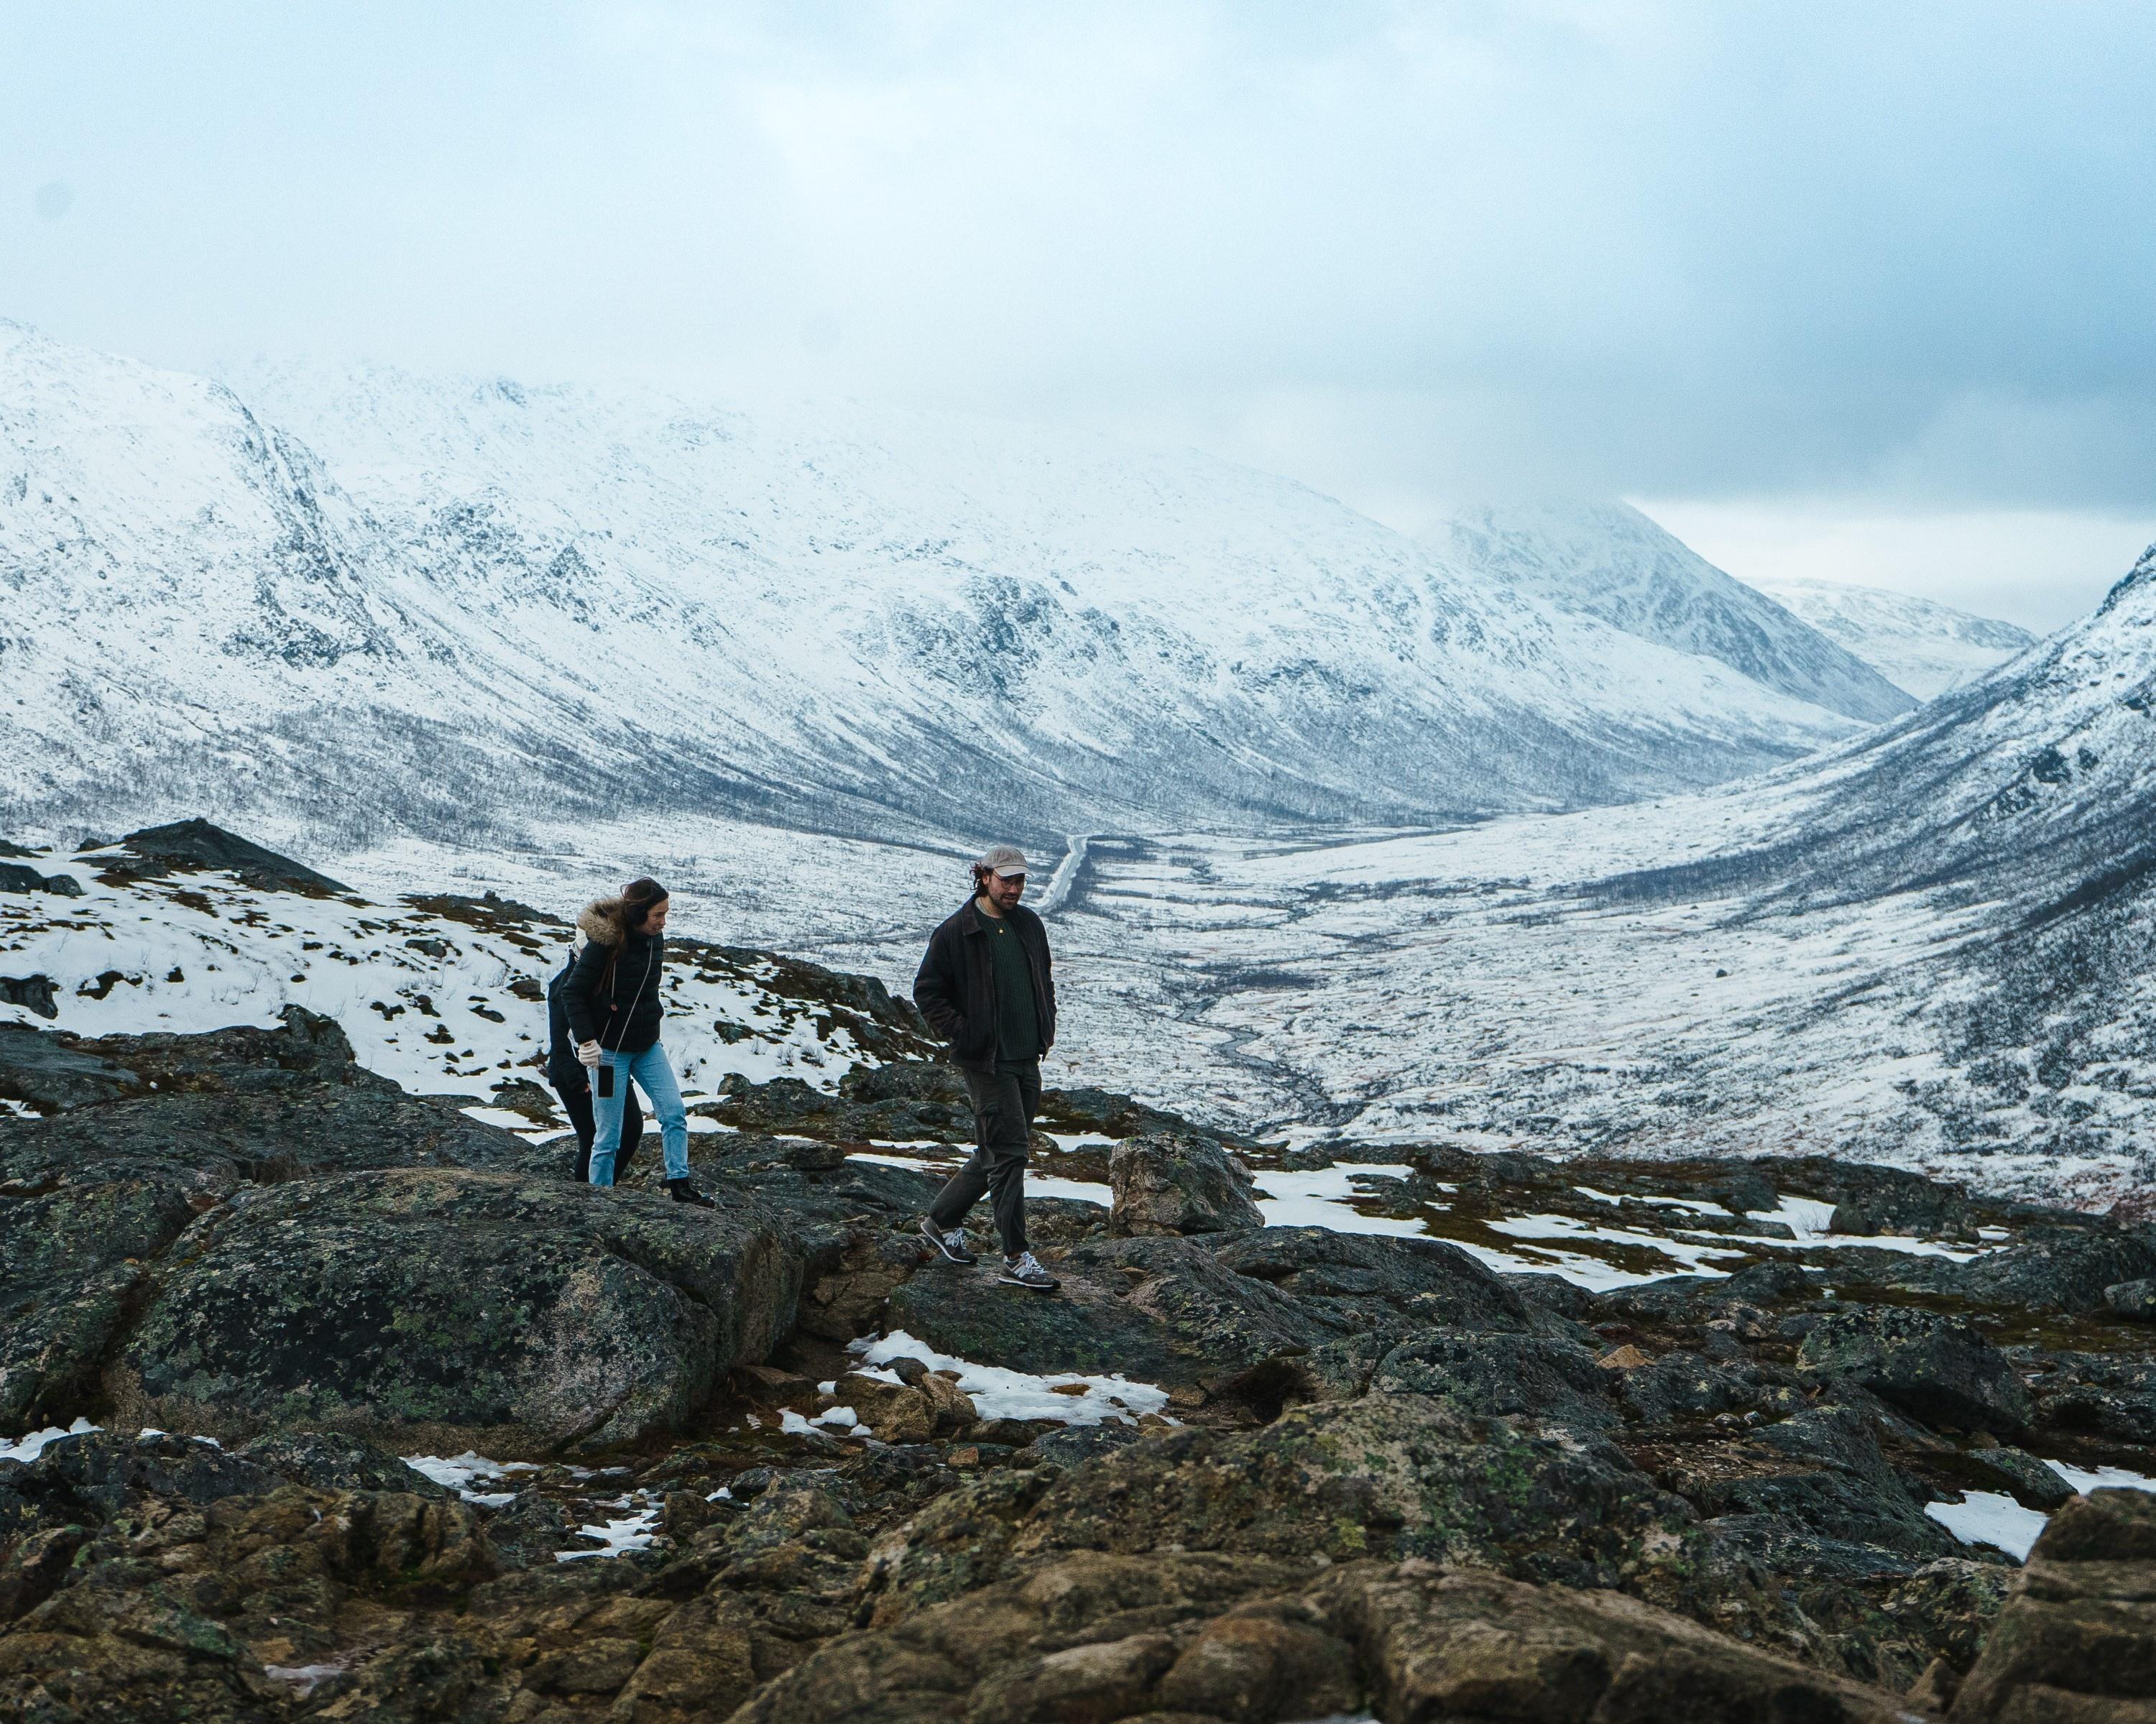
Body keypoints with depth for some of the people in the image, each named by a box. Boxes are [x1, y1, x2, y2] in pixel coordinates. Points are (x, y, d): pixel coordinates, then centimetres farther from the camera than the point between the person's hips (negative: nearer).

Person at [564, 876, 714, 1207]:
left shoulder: (654, 938, 1)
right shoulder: (605, 942, -20)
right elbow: (573, 991, -15)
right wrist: (586, 1040, -20)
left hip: (647, 1046, 7)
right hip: (611, 1048, -6)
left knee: (675, 1114, -2)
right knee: (608, 1136, -1)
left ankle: (679, 1185, 7)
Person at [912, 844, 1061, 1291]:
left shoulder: (1030, 926, 10)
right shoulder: (955, 933, -9)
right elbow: (926, 991, -5)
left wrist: (1047, 1027, 13)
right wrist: (962, 1035, -11)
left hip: (1028, 1059, 7)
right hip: (987, 1062, -7)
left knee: (994, 1153, 14)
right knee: (1009, 1152, -10)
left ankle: (942, 1221, 32)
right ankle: (1016, 1259, -5)